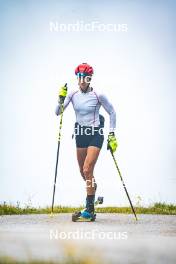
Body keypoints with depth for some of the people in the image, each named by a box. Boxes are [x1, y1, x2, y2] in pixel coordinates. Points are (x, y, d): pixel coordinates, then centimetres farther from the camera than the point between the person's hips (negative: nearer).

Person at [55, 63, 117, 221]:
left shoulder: (98, 95, -10)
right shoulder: (73, 94, 0)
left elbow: (112, 112, 1)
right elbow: (58, 113, -2)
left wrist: (112, 134, -2)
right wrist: (61, 99, -20)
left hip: (96, 134, -5)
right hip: (80, 134, 5)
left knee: (87, 170, -16)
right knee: (83, 172, 12)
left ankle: (89, 210, -13)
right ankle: (93, 195, 41)